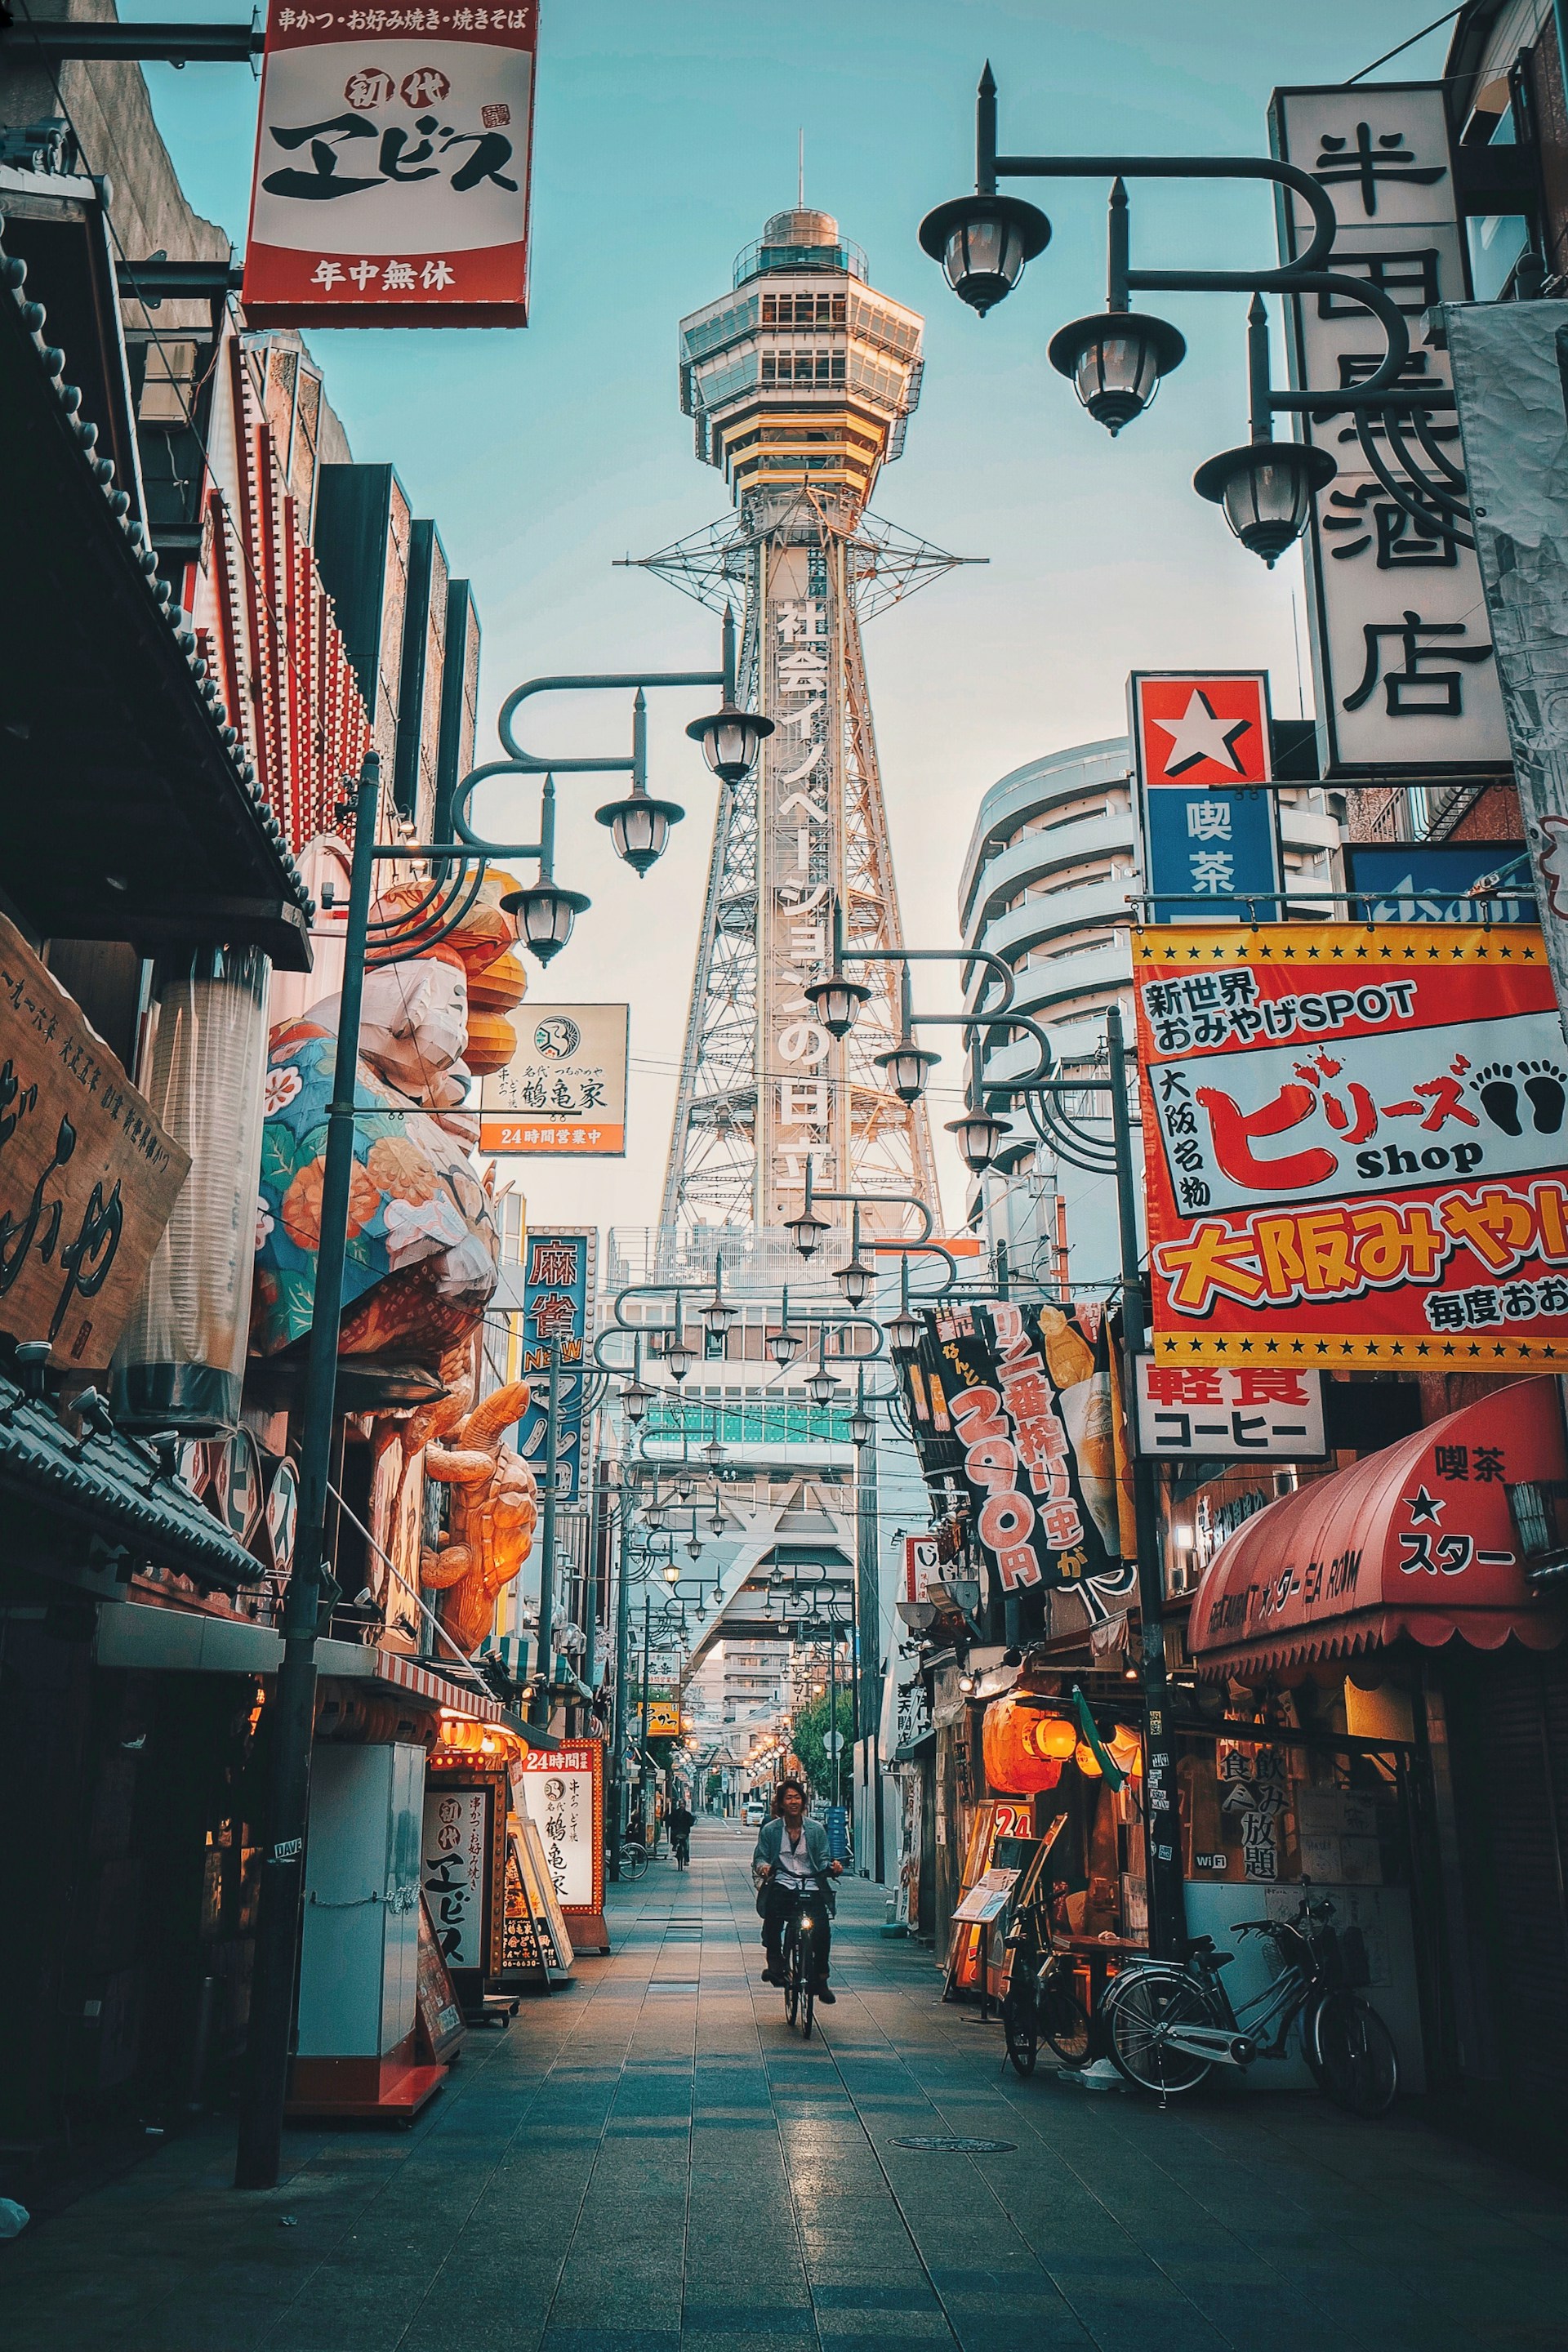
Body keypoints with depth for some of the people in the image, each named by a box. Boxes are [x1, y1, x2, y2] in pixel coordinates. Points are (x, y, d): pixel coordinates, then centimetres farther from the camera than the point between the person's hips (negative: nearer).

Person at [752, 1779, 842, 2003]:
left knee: (823, 1928, -20)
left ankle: (821, 1980, -2)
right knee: (772, 1912, -33)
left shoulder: (816, 1829, 10)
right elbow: (760, 1858, 9)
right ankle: (775, 1961, -17)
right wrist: (763, 1866, -14)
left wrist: (832, 1867, -11)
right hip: (782, 1883, -1)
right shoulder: (770, 1830, 8)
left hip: (811, 1885, 1)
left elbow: (822, 1860, 10)